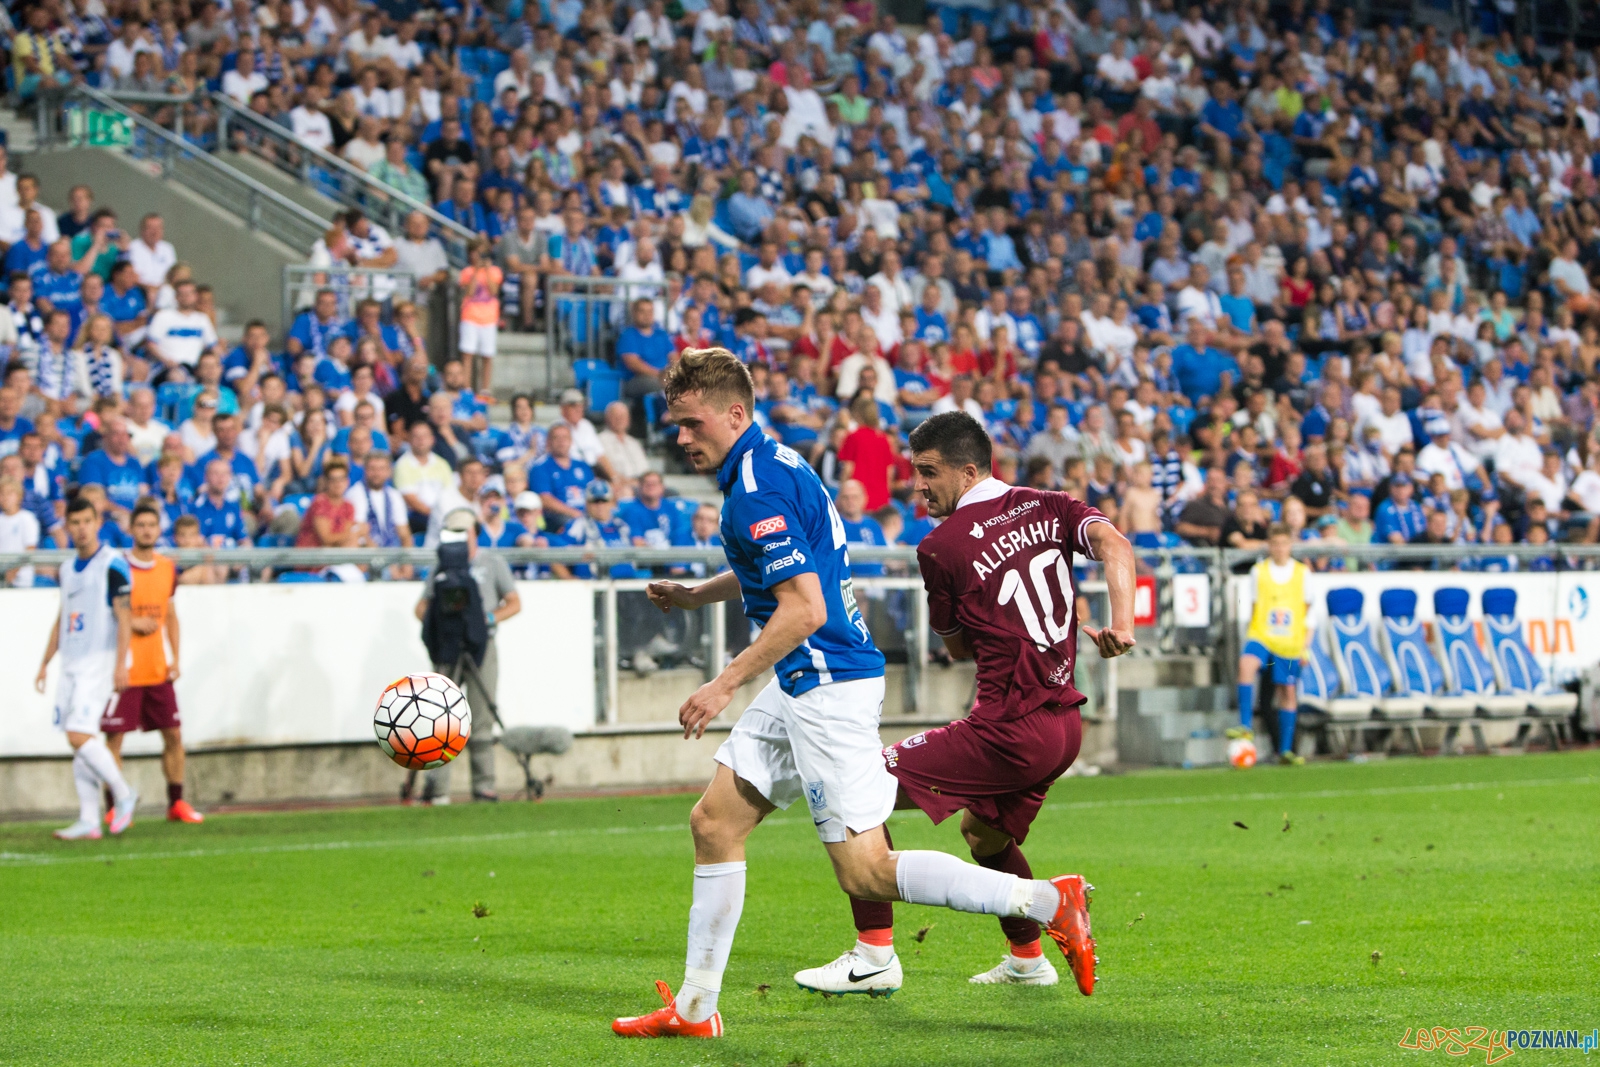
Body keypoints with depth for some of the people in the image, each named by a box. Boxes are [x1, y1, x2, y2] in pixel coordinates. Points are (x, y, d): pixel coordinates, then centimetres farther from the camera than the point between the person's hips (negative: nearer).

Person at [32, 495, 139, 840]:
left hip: (99, 661, -8)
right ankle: (88, 821, 6)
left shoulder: (112, 564, -8)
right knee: (78, 743, 5)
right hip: (70, 665, 8)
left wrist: (120, 664, -19)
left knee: (80, 735, -17)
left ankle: (123, 794, 0)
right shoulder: (68, 570, 15)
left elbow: (124, 617, -13)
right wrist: (45, 663, 21)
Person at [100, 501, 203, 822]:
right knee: (114, 737, -4)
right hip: (124, 671, -5)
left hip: (158, 671, 5)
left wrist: (175, 659, 10)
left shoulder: (168, 567, 9)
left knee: (174, 735, 6)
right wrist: (132, 623, -17)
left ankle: (176, 803, 16)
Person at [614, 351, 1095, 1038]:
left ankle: (1045, 901, -8)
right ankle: (694, 1008, 15)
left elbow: (804, 609, -24)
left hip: (828, 686, -11)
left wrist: (726, 685, -20)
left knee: (865, 871, -10)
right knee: (715, 823, 11)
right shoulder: (770, 464, 14)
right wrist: (695, 595, 26)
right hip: (801, 688, 11)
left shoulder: (757, 490, -18)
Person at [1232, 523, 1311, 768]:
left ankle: (1285, 750, 14)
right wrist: (1249, 634, -1)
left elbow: (1309, 611, 9)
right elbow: (1251, 607, 8)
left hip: (1290, 643, 1)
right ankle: (1246, 727, -31)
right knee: (1246, 663, -30)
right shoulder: (1258, 572, 3)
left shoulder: (1302, 573, 4)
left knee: (1288, 692, 4)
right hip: (1261, 636, -1)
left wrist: (1306, 644, 4)